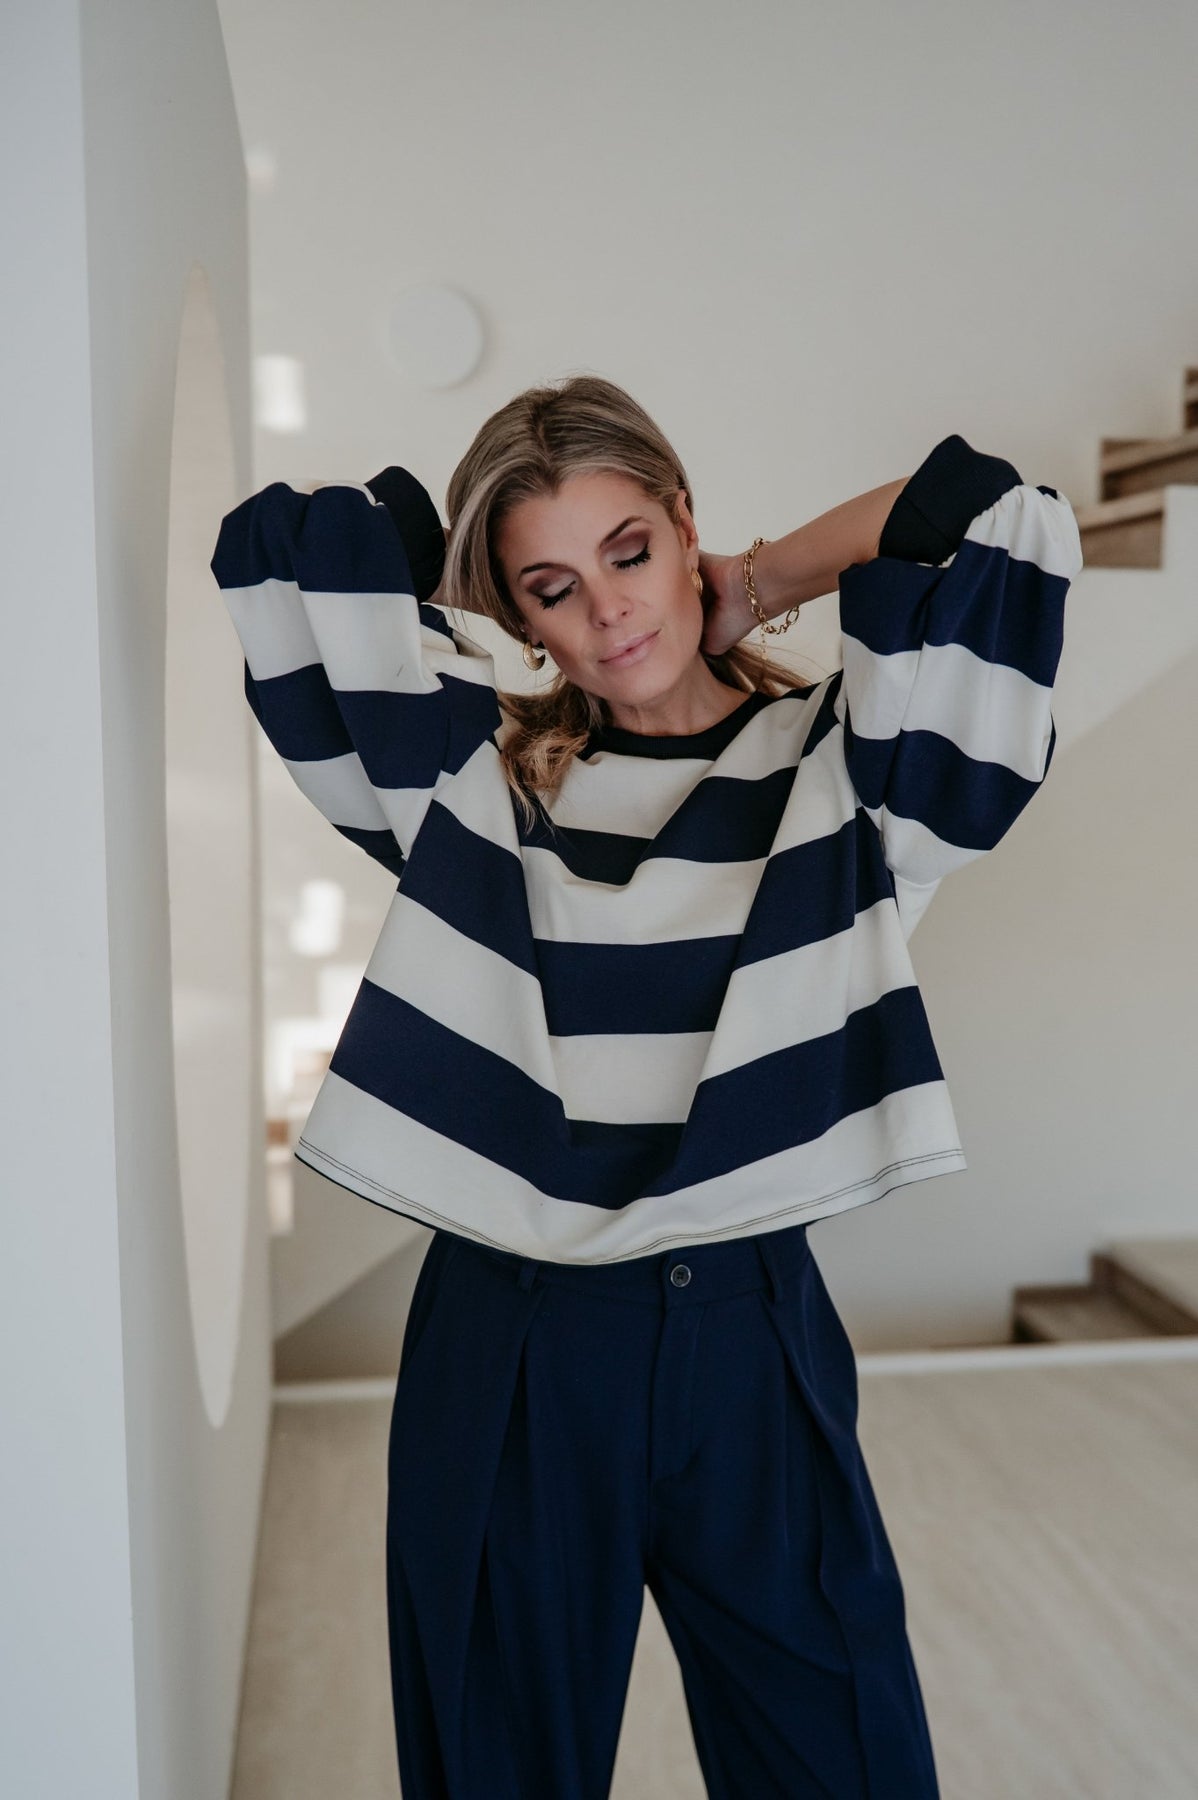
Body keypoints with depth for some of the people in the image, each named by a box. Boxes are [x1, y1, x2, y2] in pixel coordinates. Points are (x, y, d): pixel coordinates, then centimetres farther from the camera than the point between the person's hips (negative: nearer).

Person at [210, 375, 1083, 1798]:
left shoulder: (836, 766, 0)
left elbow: (1003, 527, -9)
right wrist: (470, 564, 8)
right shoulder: (468, 779, 2)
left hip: (752, 1347, 0)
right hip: (505, 1360, 1)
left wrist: (760, 585, 2)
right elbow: (277, 545, 0)